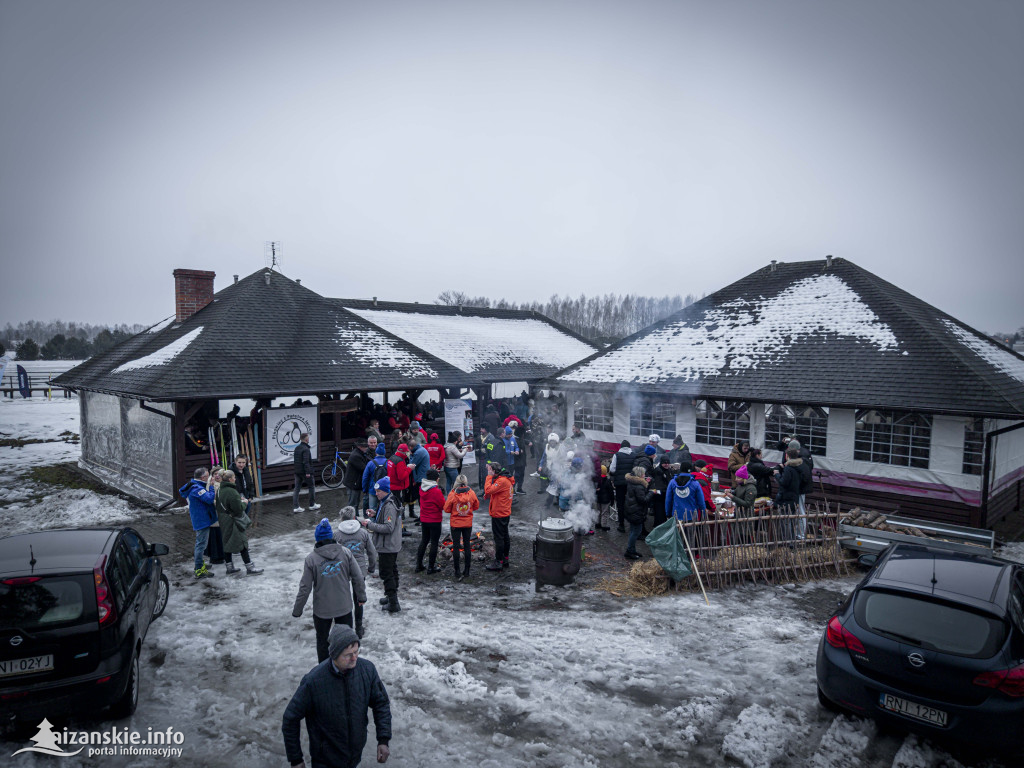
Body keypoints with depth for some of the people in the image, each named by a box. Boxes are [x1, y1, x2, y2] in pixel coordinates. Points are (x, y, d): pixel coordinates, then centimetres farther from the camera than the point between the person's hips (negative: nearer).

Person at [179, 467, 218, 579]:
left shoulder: (195, 486, 10)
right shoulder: (197, 489, -23)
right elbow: (210, 498, -31)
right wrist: (210, 486, -23)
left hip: (201, 519, 11)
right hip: (202, 520, -11)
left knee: (201, 542, 24)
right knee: (201, 543, -6)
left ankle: (199, 564, 39)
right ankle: (199, 570, -2)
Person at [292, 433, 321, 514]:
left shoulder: (297, 448, 11)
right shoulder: (306, 449, -17)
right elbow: (306, 462, -23)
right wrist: (308, 472, -22)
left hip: (297, 472, 8)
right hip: (305, 472, -8)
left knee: (296, 489, 6)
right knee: (312, 487, 8)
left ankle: (295, 507, 4)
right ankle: (312, 505, 15)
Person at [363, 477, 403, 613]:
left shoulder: (389, 506, -24)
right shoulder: (384, 503, 9)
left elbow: (388, 528, -28)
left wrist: (370, 524, -23)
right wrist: (374, 516, 3)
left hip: (387, 547, -11)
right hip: (392, 546, 11)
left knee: (386, 573, -3)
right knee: (392, 570, 21)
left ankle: (393, 604, 2)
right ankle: (392, 596, 35)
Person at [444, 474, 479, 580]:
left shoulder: (452, 494, -16)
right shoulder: (471, 493, -10)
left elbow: (447, 509, -9)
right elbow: (476, 506, 3)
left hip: (455, 524, -2)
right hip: (468, 523, 2)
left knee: (456, 546, 6)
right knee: (467, 545, 13)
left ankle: (457, 572, 7)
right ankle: (467, 571, 20)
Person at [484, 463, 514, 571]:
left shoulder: (502, 481, -23)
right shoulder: (505, 479, 10)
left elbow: (488, 490, -27)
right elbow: (491, 491, 15)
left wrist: (489, 476, -19)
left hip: (498, 514, -10)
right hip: (505, 513, 10)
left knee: (499, 538, -2)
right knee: (505, 536, 17)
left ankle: (498, 563, 5)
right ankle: (505, 559, 28)